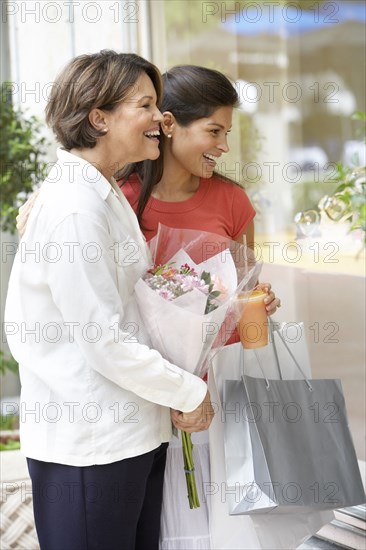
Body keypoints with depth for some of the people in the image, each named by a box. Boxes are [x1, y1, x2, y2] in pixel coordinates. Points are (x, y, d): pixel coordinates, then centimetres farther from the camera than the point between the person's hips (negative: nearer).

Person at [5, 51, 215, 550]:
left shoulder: (108, 196, 13)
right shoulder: (74, 209, -18)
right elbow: (105, 341, -20)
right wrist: (190, 393, -10)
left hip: (133, 434, 9)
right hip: (86, 448, -9)